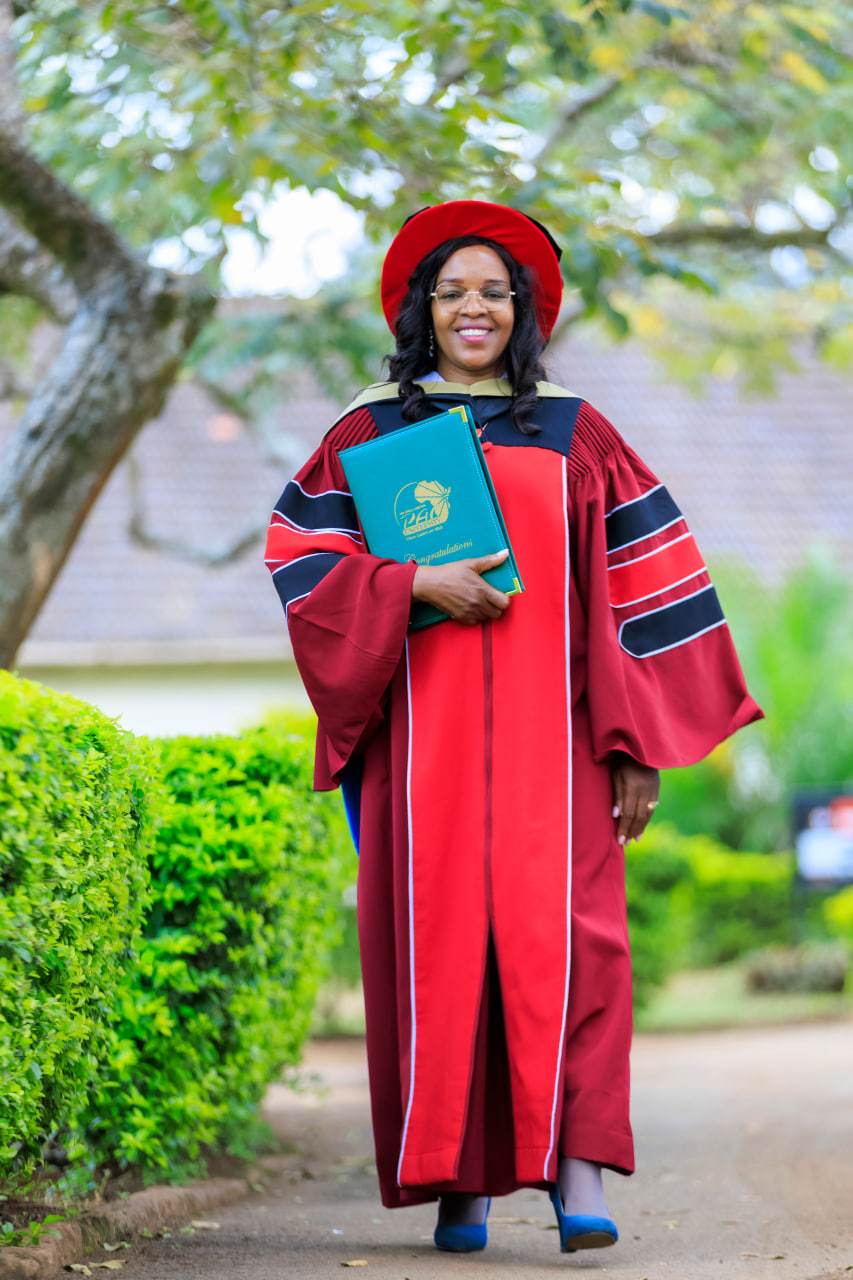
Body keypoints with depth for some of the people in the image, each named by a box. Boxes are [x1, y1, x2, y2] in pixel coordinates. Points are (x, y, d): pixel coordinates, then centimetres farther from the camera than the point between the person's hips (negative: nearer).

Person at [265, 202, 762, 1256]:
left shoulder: (574, 434, 11)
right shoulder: (374, 429, 12)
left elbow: (644, 578, 9)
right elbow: (299, 551, 6)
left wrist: (639, 745, 1)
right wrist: (415, 584, -11)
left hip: (546, 729, 0)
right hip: (422, 726, 1)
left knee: (564, 933, -14)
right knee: (438, 941, -3)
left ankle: (579, 1174, -19)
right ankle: (457, 1184, 4)